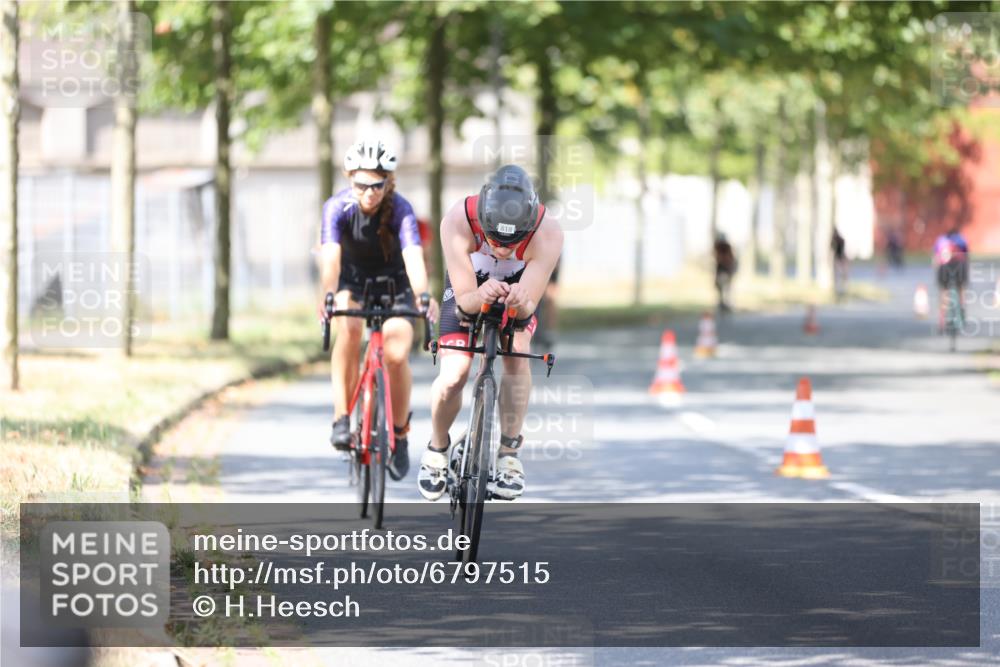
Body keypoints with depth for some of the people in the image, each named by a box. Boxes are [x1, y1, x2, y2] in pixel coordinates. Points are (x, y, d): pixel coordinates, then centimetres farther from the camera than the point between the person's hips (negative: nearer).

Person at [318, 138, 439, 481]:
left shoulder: (400, 209, -27)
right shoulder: (338, 207, -26)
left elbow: (414, 256, -42)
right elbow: (330, 257, -40)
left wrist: (423, 296, -60)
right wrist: (330, 297, -58)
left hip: (393, 281, 0)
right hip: (352, 279, 0)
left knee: (396, 355, -18)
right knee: (349, 329, -32)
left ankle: (398, 433, 6)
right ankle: (342, 419, -24)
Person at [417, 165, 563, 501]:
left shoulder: (547, 232, -38)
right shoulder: (458, 222, -40)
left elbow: (529, 307, -36)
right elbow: (465, 299, -36)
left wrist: (521, 303, -59)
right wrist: (481, 296, -59)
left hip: (518, 289, 1)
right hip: (470, 287, 0)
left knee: (517, 353, -25)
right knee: (453, 376, -15)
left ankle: (509, 455, -11)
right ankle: (437, 449, 15)